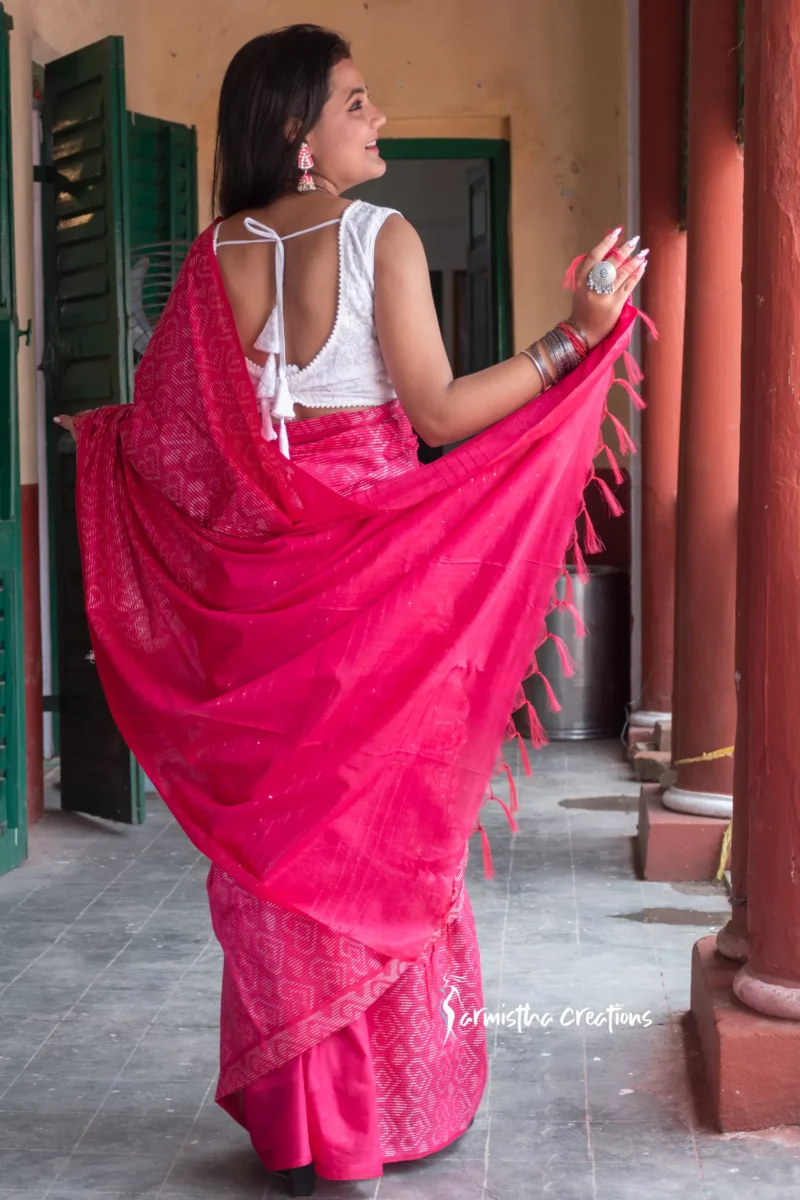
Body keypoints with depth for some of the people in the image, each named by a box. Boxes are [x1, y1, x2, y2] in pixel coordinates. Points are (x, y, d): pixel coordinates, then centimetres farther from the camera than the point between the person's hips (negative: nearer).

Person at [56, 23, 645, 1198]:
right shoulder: (382, 238, -8)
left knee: (277, 843, 11)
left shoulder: (217, 258, 2)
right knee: (387, 832, 9)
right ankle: (401, 1106, 20)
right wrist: (576, 334, -9)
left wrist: (101, 434, 25)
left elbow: (171, 435, 3)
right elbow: (439, 412, -13)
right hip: (377, 576, -3)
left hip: (253, 585, 3)